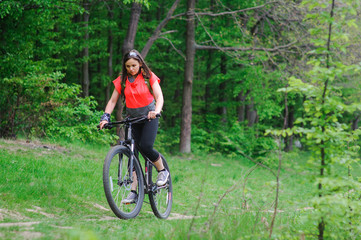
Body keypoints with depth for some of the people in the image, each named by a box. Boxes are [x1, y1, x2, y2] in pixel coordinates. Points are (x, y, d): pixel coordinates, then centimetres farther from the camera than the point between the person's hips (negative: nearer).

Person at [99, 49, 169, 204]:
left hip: (149, 116, -3)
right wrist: (105, 117, -14)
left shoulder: (149, 76, -5)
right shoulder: (122, 80, 1)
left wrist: (156, 111, -33)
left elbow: (159, 96, -14)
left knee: (145, 146, -24)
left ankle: (162, 170, 4)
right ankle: (133, 192, -5)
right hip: (132, 119, 3)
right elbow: (112, 101, 2)